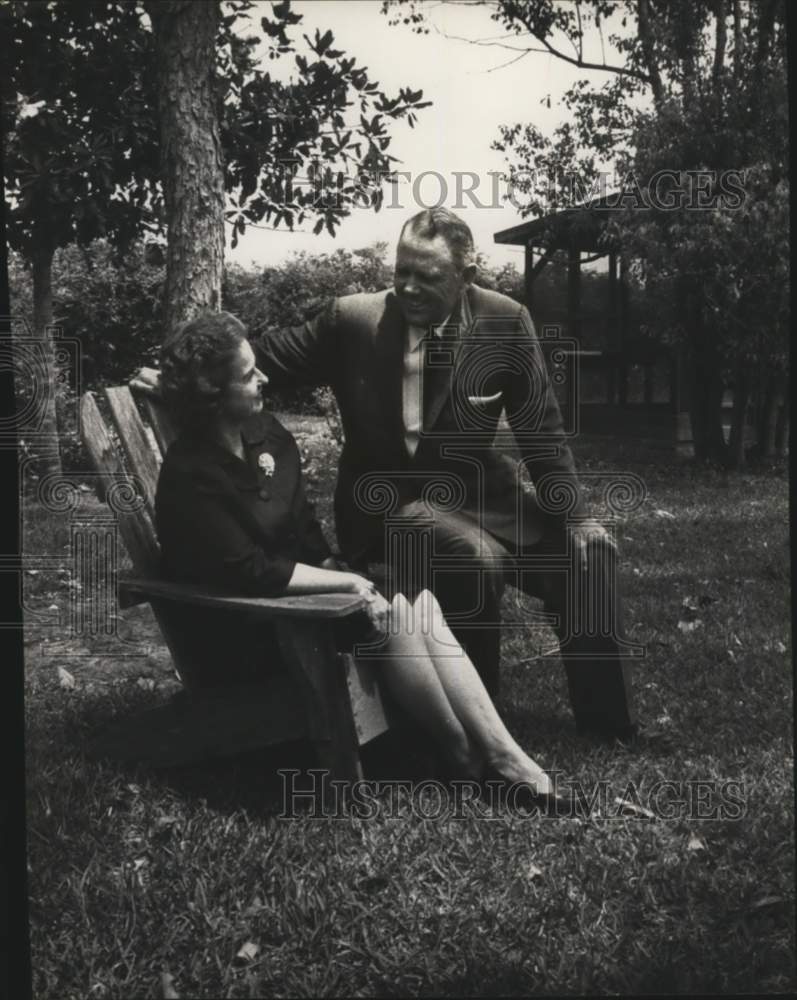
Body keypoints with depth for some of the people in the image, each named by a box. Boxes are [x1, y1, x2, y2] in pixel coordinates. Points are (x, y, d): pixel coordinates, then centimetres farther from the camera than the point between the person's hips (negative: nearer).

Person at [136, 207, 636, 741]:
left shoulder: (507, 322, -8)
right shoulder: (352, 318, -12)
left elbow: (542, 431, -2)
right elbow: (268, 357, 0)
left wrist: (574, 517, -5)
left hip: (473, 486, 4)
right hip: (388, 498, -3)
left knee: (589, 547, -8)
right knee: (478, 560, -30)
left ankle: (607, 716, 11)